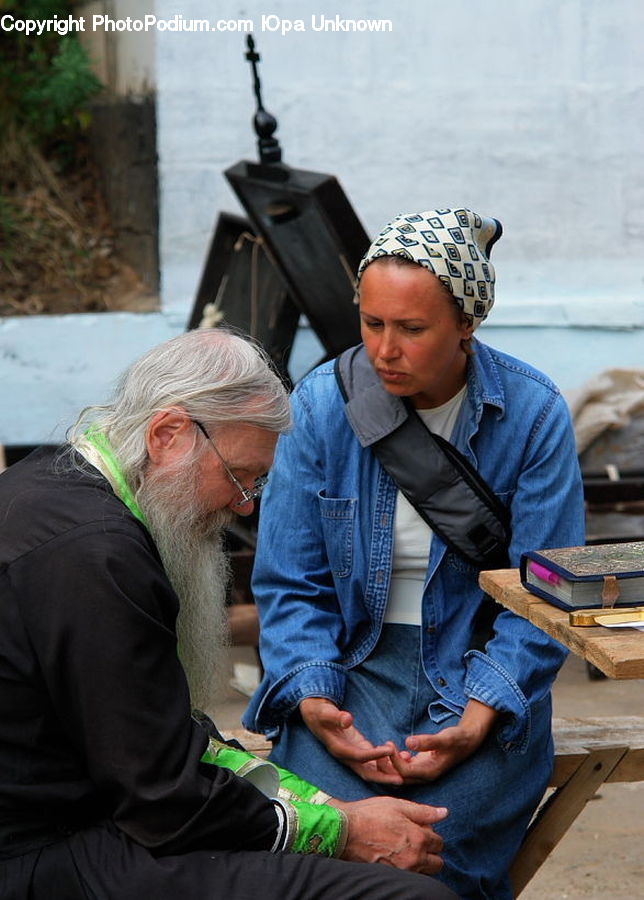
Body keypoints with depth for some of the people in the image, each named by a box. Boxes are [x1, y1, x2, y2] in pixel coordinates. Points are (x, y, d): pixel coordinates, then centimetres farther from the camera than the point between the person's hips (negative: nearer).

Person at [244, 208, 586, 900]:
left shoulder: (533, 414, -5)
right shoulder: (321, 404, -2)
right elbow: (289, 582, 3)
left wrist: (473, 726, -19)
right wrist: (313, 701, -16)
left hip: (481, 671, -1)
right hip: (353, 666, 1)